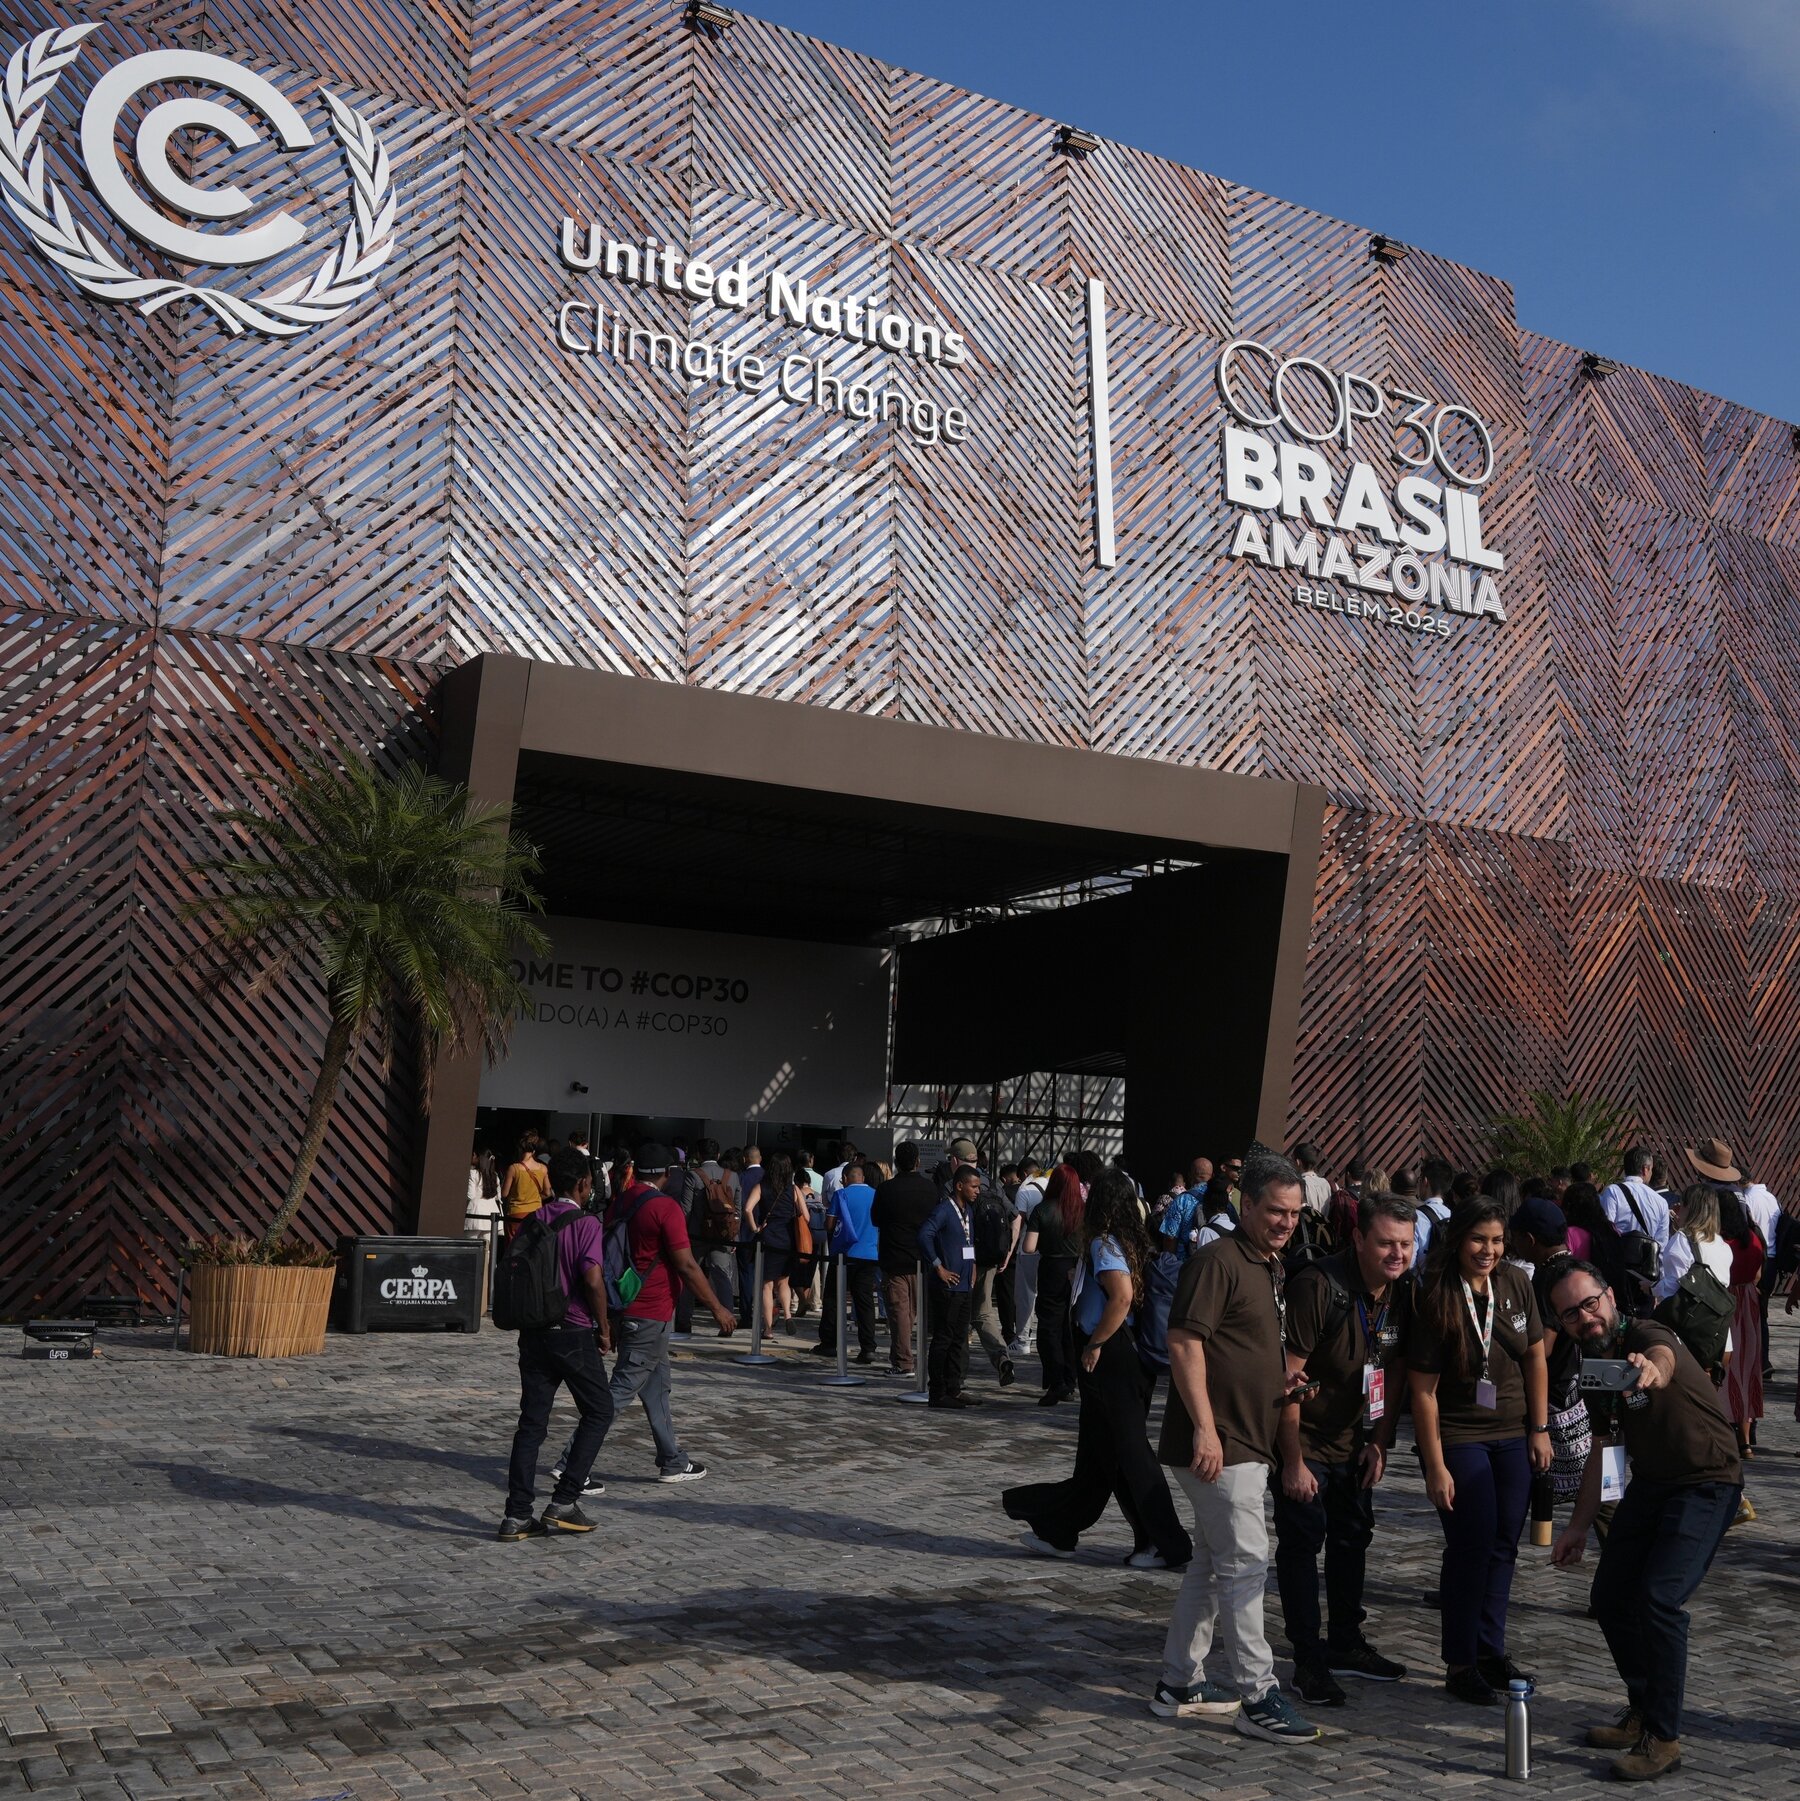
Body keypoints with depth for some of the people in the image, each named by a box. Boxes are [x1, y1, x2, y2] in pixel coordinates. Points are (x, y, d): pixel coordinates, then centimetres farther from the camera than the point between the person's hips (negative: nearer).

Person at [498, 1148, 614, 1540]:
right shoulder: (585, 1224, -11)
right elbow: (593, 1279, -21)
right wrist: (603, 1328, -9)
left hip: (534, 1332, 6)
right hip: (573, 1334, -6)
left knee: (531, 1422, 9)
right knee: (599, 1412, 9)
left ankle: (517, 1516, 7)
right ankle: (563, 1503, 5)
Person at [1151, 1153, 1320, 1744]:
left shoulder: (1273, 1268, 15)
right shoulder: (1217, 1261, -15)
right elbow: (1184, 1342, -20)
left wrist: (1283, 1380, 7)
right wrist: (1205, 1427, -24)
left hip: (1249, 1441, 10)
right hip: (1217, 1442, -10)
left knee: (1212, 1561, 15)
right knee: (1245, 1562, -6)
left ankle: (1179, 1682, 25)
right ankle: (1257, 1696, 3)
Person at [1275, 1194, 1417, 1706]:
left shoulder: (1404, 1291, -5)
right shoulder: (1318, 1287, -26)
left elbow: (1395, 1369, 8)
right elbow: (1286, 1375, -24)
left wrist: (1380, 1441, 5)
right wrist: (1293, 1461, -21)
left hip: (1353, 1441, 7)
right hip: (1304, 1438, -7)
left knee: (1352, 1537, 16)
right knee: (1302, 1541, -4)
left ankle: (1345, 1643, 31)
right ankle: (1309, 1660, 5)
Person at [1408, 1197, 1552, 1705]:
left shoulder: (1516, 1284, -2)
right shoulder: (1438, 1302, -16)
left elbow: (1535, 1358, 8)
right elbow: (1423, 1390, -14)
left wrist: (1540, 1429, 5)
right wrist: (1435, 1466, -14)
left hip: (1514, 1435, 5)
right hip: (1459, 1438, -5)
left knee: (1503, 1545, 10)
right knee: (1471, 1547, -3)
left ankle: (1490, 1651, 22)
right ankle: (1460, 1665, 8)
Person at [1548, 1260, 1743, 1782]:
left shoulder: (1645, 1335, -22)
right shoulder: (1593, 1367, 2)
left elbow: (1663, 1358, -49)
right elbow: (1601, 1447, 13)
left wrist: (1651, 1369, -74)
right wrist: (1579, 1525, 12)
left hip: (1706, 1484, -8)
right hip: (1650, 1484, 8)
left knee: (1658, 1598, -20)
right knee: (1610, 1597, 8)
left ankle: (1664, 1738, -5)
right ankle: (1643, 1710, 30)